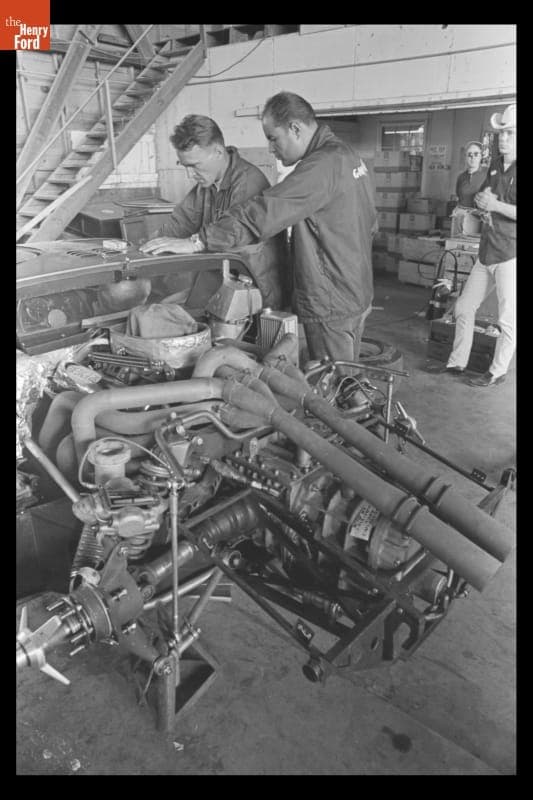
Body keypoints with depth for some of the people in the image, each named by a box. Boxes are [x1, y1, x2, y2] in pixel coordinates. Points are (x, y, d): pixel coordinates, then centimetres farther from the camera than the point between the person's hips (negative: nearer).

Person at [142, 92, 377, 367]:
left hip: (332, 305, -10)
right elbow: (370, 224, 18)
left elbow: (264, 212, -28)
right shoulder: (346, 154, 12)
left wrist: (197, 242, -27)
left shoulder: (323, 164, -20)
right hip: (354, 293, 10)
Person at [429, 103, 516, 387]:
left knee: (507, 318, 0)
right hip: (487, 253, 8)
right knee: (464, 308, 12)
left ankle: (497, 372, 13)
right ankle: (457, 362, 25)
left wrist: (496, 205, -18)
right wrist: (482, 199, 0)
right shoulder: (496, 163, 13)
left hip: (510, 255, -8)